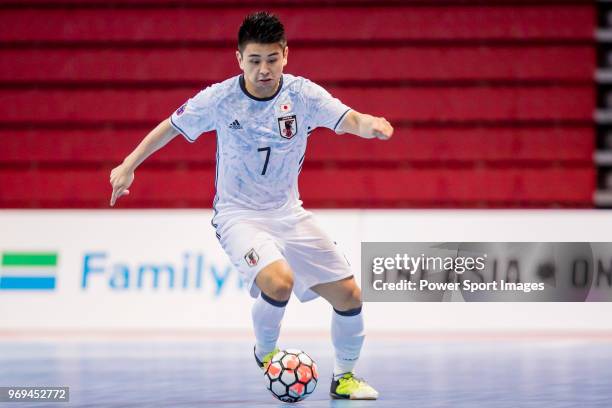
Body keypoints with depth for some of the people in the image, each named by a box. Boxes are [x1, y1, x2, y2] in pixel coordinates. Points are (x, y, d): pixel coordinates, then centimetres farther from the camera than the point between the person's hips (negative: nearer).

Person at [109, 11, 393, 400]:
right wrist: (128, 166, 2)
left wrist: (369, 124, -49)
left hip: (289, 213, 3)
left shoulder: (303, 94, -11)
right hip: (238, 214, -3)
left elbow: (348, 120, -26)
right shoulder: (220, 98, -13)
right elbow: (171, 127, 2)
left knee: (349, 295, -1)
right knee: (279, 281, -32)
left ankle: (344, 378, 25)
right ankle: (265, 353, -1)